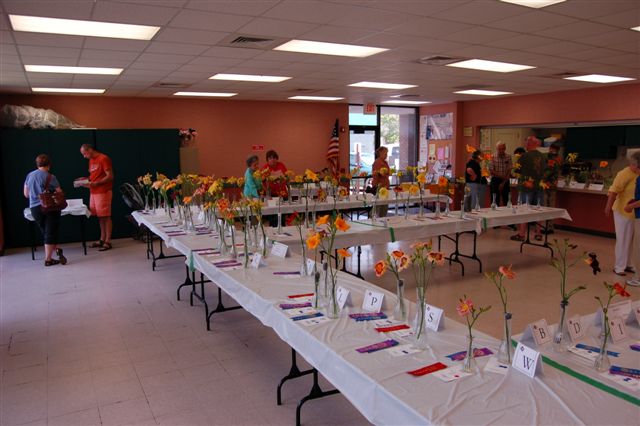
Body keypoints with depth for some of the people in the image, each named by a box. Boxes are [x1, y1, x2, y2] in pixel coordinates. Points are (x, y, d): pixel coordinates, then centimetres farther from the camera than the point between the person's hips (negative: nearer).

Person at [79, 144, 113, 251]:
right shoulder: (91, 160, 17)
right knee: (100, 217, 10)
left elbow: (110, 176, -14)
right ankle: (102, 239, 17)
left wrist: (95, 183, -20)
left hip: (103, 192, -8)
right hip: (93, 192, 8)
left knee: (105, 217, -5)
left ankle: (108, 242, -2)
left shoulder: (103, 159, -9)